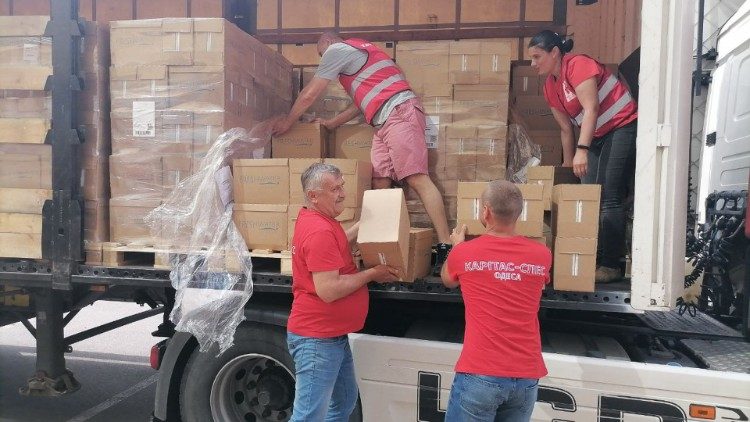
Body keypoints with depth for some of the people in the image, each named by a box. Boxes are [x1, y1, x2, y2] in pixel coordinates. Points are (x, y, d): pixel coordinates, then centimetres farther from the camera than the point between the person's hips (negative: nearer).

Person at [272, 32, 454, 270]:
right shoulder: (356, 52, 32)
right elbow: (364, 102, 31)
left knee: (417, 179, -17)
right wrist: (333, 123, 35)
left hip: (399, 113, -10)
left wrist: (287, 122, 20)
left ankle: (445, 247, -21)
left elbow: (309, 95, 7)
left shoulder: (337, 49, 4)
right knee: (379, 182, 0)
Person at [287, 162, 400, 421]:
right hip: (317, 340, -11)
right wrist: (371, 274, -16)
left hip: (334, 335, 11)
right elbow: (328, 290, -28)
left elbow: (338, 244, 29)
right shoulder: (319, 231, -23)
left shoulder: (318, 220, 9)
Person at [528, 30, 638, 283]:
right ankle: (593, 260, 9)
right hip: (597, 137, 9)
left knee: (609, 200, -14)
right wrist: (568, 166, 16)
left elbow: (591, 109, -23)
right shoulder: (550, 87, 9)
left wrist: (582, 150, -31)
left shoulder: (577, 65, -14)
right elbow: (566, 129, 14)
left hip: (623, 128, -9)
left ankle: (612, 265, -9)